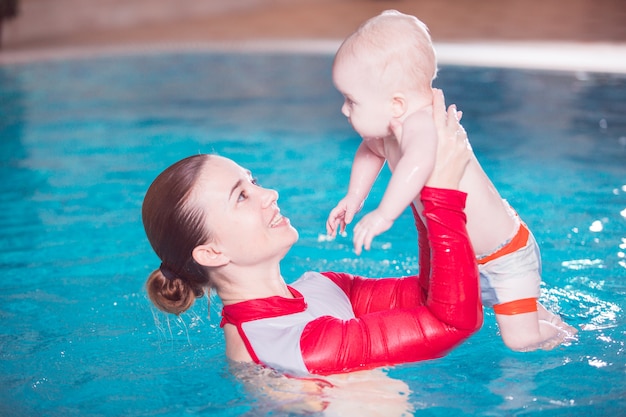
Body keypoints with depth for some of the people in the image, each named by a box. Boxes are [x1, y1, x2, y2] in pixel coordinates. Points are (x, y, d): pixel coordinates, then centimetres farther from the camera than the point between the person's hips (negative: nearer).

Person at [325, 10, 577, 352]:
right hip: (463, 257, 9)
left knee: (521, 341, -6)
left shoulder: (420, 124, -34)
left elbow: (419, 162, -59)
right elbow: (371, 149, 20)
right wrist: (353, 198, 13)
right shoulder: (389, 133, -5)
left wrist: (383, 214, -62)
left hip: (506, 256, -9)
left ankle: (562, 329, 28)